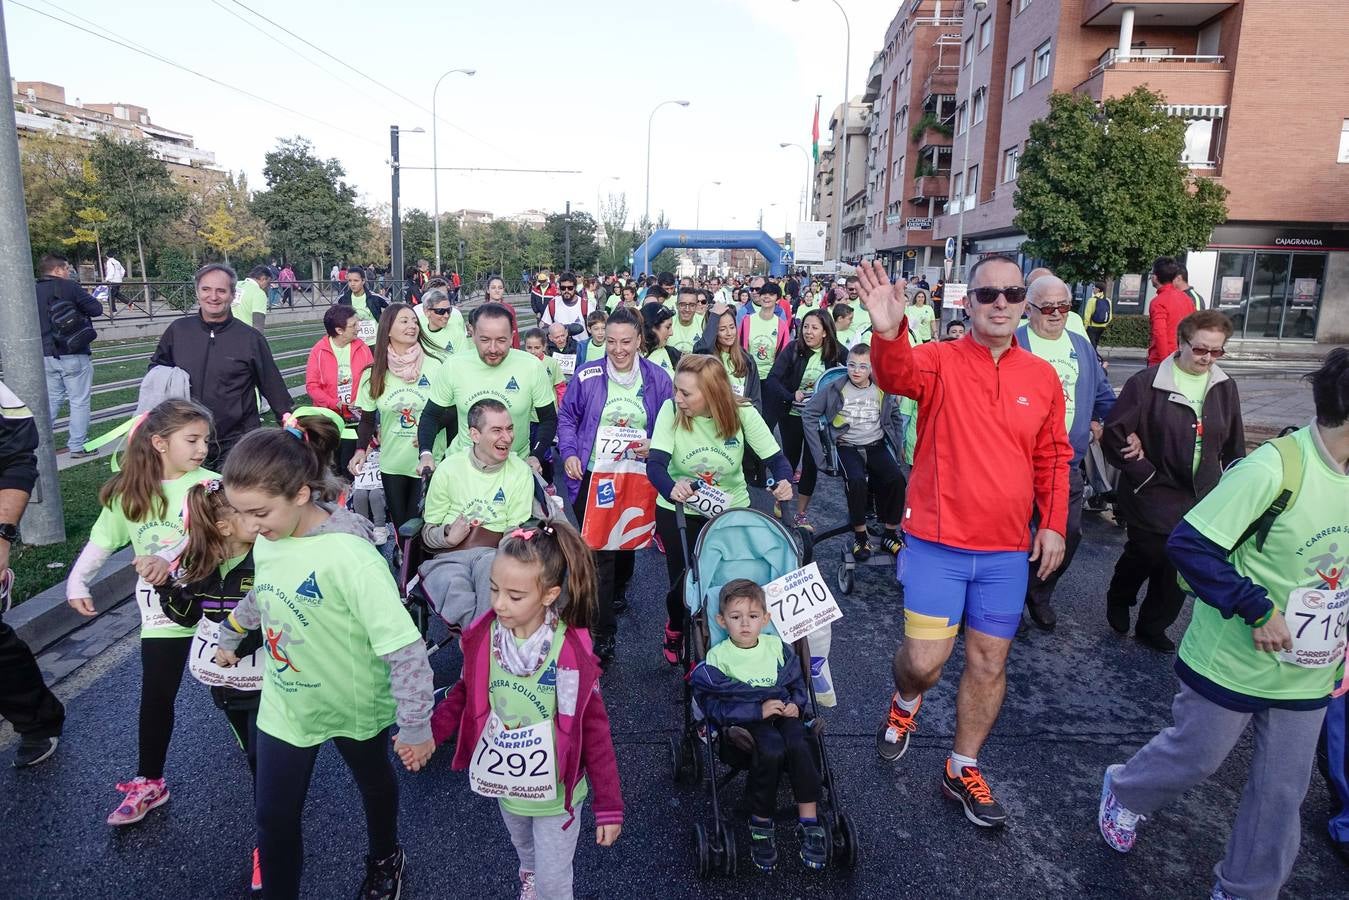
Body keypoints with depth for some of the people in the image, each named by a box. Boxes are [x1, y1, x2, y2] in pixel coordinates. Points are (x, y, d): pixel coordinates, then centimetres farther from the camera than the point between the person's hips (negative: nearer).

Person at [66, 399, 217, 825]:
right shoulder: (128, 493, -2)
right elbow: (101, 542, 6)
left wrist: (170, 560, -40)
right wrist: (76, 583, -7)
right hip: (160, 611, 2)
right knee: (156, 696, 9)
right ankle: (149, 783, 25)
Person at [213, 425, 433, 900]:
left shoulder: (350, 556, -34)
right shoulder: (267, 540, -12)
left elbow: (404, 646, -32)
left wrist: (415, 726, -27)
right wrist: (229, 640, 24)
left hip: (354, 704, -4)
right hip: (284, 705, 4)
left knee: (374, 784, 25)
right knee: (274, 819, 10)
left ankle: (385, 859, 54)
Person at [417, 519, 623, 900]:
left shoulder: (572, 653, -29)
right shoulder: (483, 637, -17)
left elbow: (594, 729, -20)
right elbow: (464, 694, 1)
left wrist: (609, 805, -16)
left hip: (554, 791, -4)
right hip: (504, 781, 4)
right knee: (526, 853, 32)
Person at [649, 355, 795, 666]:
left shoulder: (742, 413, -19)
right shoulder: (671, 410, -22)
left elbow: (776, 459, -16)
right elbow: (655, 463, -30)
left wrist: (784, 482, -39)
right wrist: (671, 488, -52)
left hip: (731, 511, 1)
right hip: (679, 511, -1)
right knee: (683, 585, 5)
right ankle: (676, 628, 42)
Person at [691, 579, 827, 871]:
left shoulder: (777, 646, 9)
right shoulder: (717, 658, -4)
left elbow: (797, 683, 19)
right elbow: (713, 705, -11)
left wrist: (796, 704, -3)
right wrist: (757, 710, -19)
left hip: (783, 713, 3)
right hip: (745, 722, -3)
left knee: (798, 745, -28)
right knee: (771, 751, -32)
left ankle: (809, 822, -17)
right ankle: (760, 823, -14)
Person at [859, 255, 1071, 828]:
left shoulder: (1042, 377, 4)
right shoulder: (940, 361, -8)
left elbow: (1052, 459, 13)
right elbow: (896, 375, -31)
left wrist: (1053, 523, 5)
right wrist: (888, 333, -51)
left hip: (1008, 550, 4)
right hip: (938, 542, -4)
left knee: (989, 662, 12)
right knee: (925, 660, -3)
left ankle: (963, 769, 33)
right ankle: (905, 701, 35)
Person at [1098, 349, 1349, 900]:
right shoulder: (1275, 467, -25)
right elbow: (1188, 544, -26)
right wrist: (1257, 610, -26)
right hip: (1233, 662, -6)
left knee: (1281, 793, 15)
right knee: (1195, 758, 15)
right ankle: (1124, 793, 45)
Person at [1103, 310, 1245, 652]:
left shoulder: (1225, 388, 6)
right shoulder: (1147, 383, -10)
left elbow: (1233, 447, 14)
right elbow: (1115, 434, -10)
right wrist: (1144, 475, -11)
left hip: (1201, 499, 4)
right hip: (1153, 495, -4)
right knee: (1147, 553, 0)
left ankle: (1153, 627, 26)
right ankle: (1118, 599, 31)